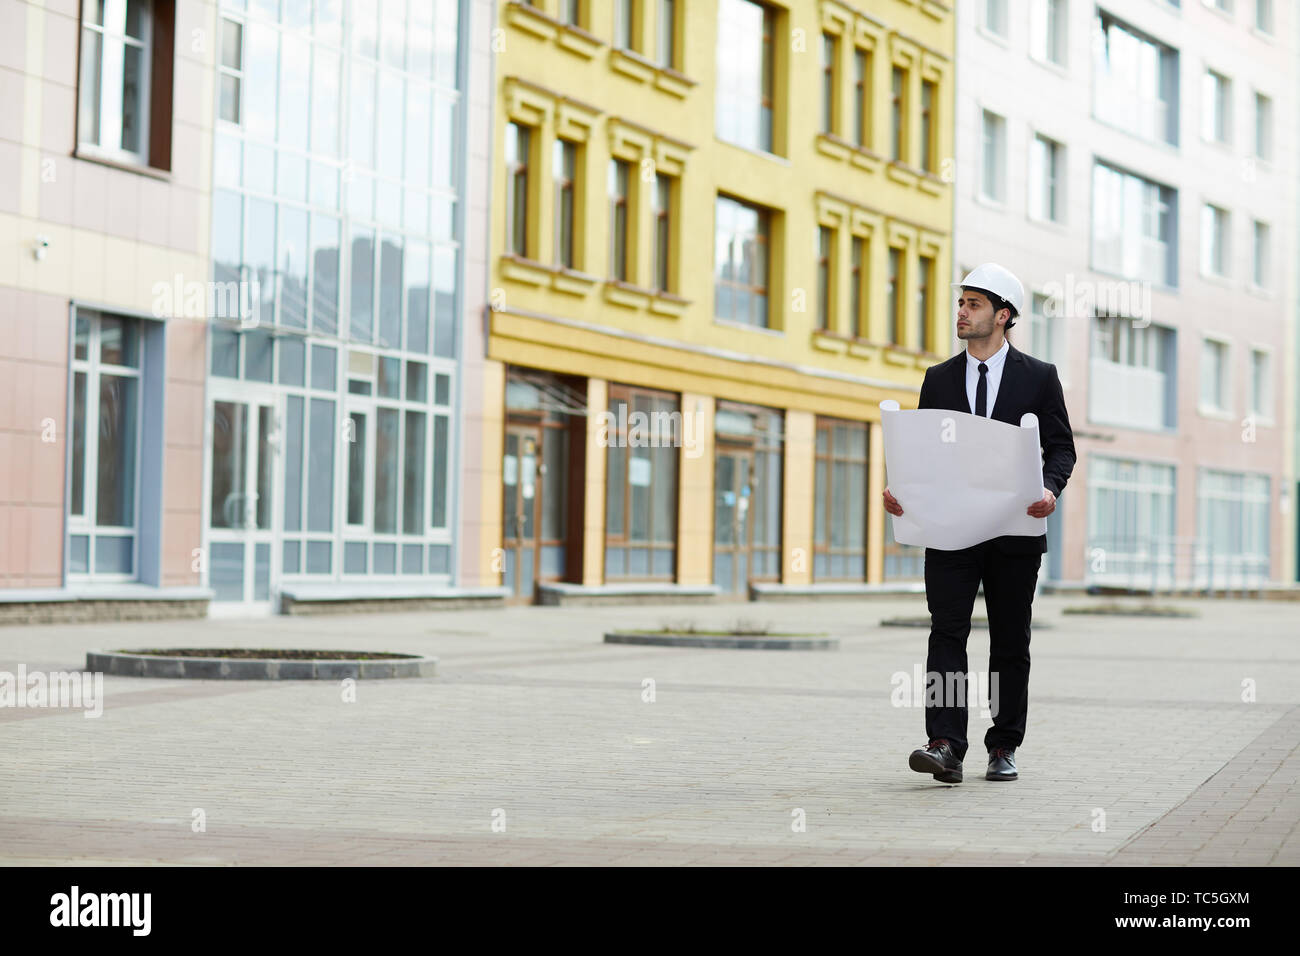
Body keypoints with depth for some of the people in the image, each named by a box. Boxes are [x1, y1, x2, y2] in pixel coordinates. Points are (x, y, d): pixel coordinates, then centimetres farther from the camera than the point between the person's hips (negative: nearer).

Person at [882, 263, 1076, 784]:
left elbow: (1061, 446, 3)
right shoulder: (939, 379, 11)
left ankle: (1003, 748, 16)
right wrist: (901, 490, -8)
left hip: (1015, 528, -1)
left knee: (1010, 642, 6)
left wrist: (1050, 488, -17)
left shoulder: (1039, 376, 4)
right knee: (947, 633, -11)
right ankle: (945, 746, -17)